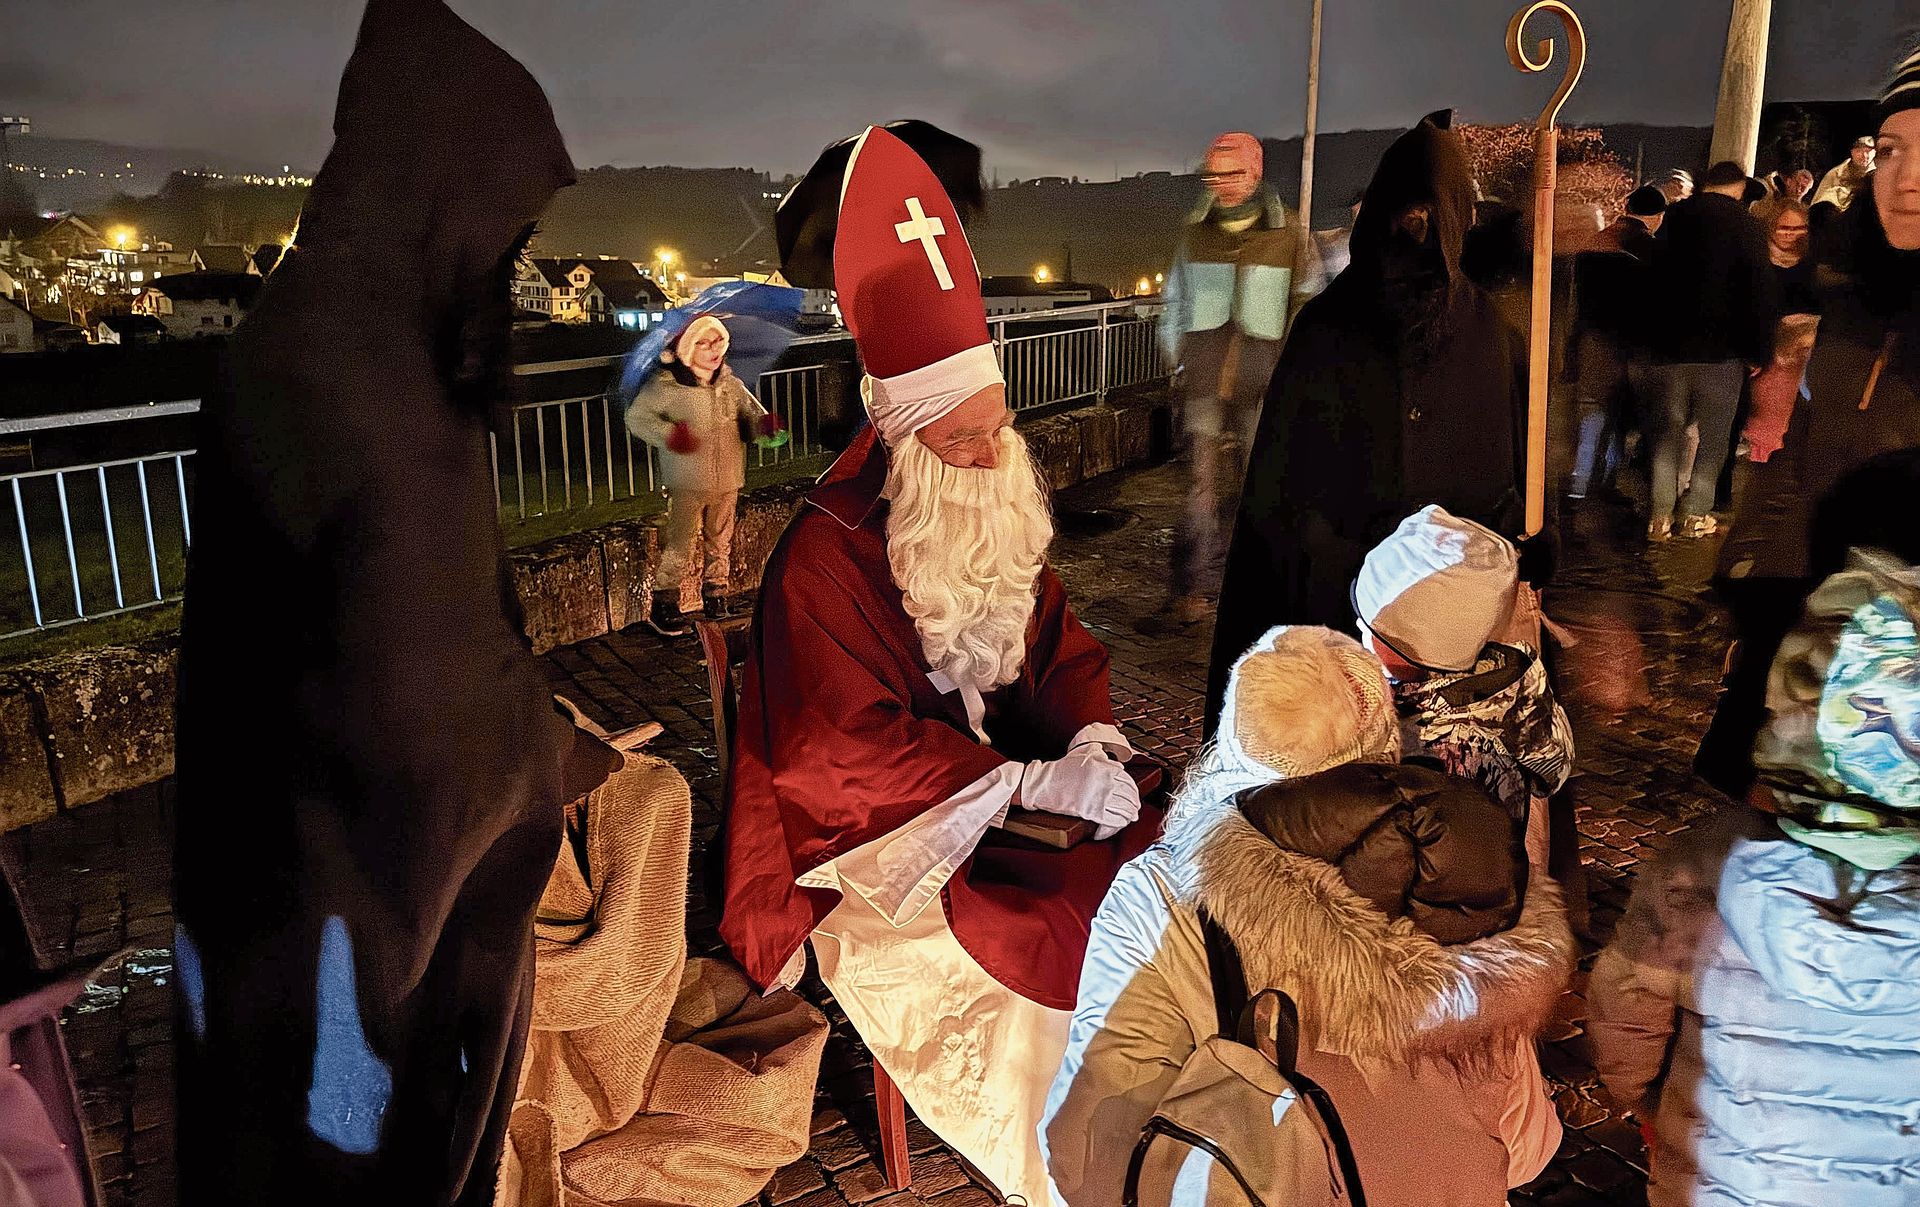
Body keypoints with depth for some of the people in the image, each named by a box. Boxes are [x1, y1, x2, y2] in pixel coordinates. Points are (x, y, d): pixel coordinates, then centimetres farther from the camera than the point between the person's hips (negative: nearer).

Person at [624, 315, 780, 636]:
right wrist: (667, 434, -22)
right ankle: (663, 605, 11)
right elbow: (636, 417, -5)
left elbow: (752, 415, 11)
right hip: (687, 484, -5)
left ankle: (715, 597, 32)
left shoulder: (731, 385, 5)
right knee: (679, 546, -3)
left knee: (720, 543, 15)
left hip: (727, 482, 5)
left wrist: (764, 423, -14)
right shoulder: (668, 385, -9)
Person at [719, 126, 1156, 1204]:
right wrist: (1034, 781, -25)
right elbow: (850, 750, -22)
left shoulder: (1002, 514, 6)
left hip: (1017, 785, 7)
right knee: (1061, 945, -25)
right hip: (883, 839, -6)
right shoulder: (827, 557, -18)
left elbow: (1065, 647, 12)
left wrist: (1093, 739, -11)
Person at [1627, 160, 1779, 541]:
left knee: (1666, 430, 9)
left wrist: (1640, 342, 15)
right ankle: (1695, 513, 9)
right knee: (1713, 434, 9)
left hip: (1667, 343, 3)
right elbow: (1761, 293, -9)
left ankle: (1660, 515, 5)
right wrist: (1761, 350, -2)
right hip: (1722, 350, -3)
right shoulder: (1745, 226, -7)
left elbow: (1648, 280, 9)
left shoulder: (1673, 217, 4)